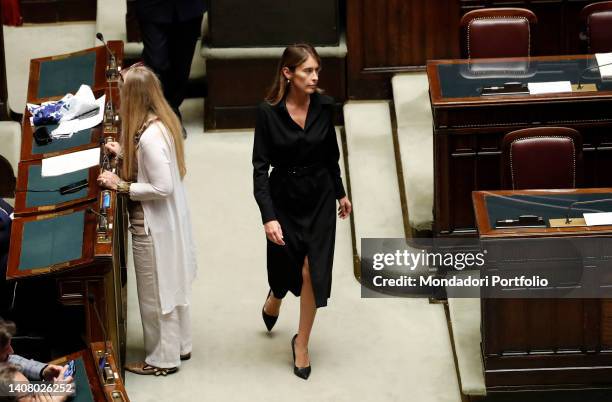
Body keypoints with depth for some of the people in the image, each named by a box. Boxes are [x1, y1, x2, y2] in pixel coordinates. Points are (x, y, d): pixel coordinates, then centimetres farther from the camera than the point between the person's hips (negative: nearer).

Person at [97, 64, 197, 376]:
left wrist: (121, 186, -21)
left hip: (153, 224, -9)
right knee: (171, 283, 23)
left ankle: (163, 359, 22)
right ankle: (180, 344, 39)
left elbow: (162, 187, -29)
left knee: (154, 291, 7)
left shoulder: (149, 136, -30)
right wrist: (125, 153, 8)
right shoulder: (162, 120, -1)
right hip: (169, 218, 10)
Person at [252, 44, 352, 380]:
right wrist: (268, 216, -23)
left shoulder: (324, 106, -8)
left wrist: (340, 193, 17)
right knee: (286, 265, 13)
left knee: (313, 270, -4)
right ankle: (274, 299, 51)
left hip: (319, 196, 2)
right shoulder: (268, 112, -17)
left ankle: (301, 343, 12)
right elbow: (260, 166, -16)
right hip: (284, 197, -2)